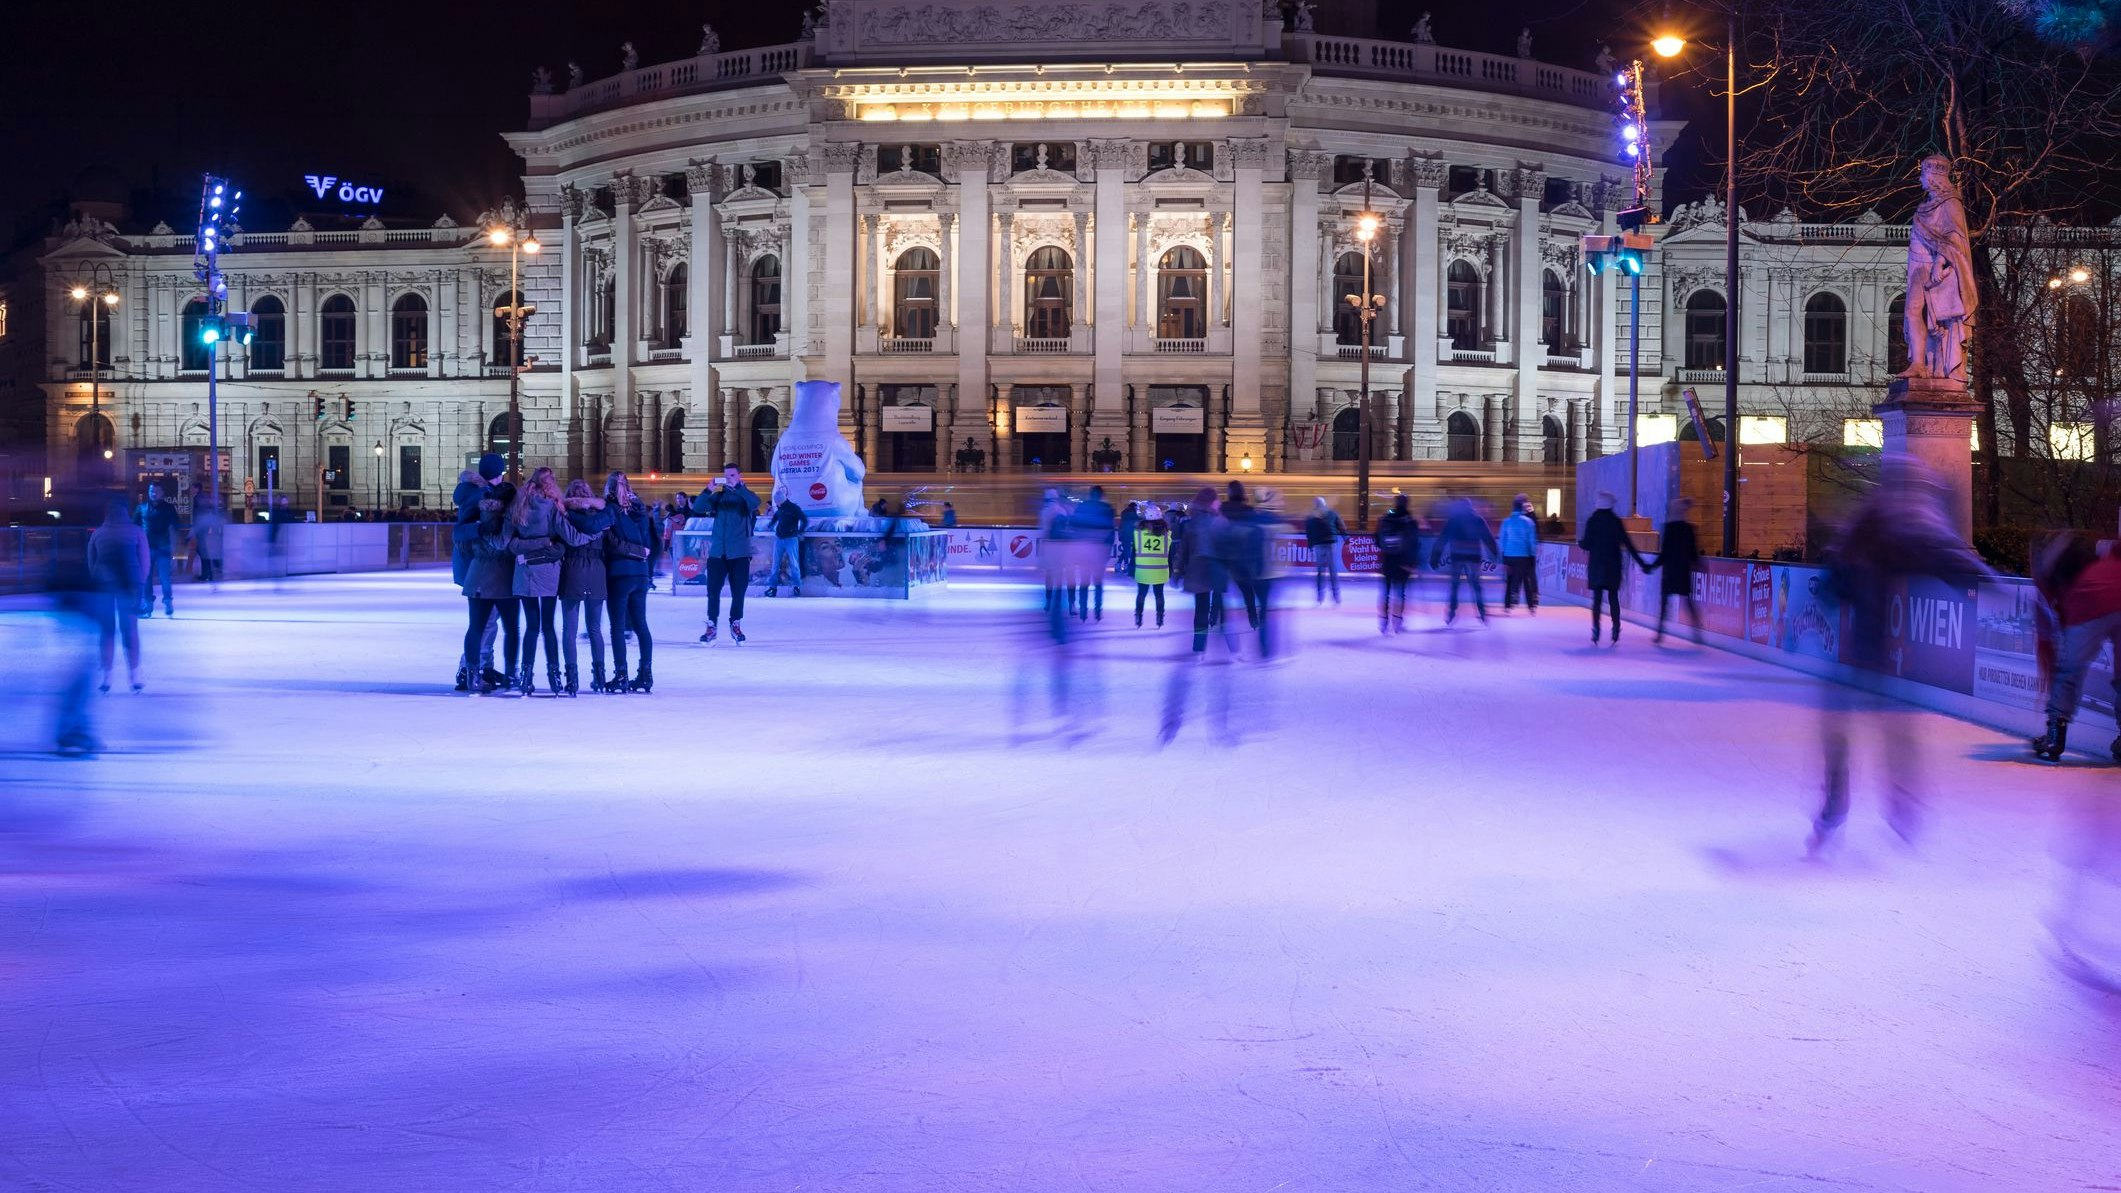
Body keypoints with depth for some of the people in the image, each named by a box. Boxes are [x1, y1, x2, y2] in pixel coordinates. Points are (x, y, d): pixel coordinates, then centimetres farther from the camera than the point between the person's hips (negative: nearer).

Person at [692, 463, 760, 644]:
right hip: (717, 552, 2)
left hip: (739, 553, -2)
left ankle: (736, 625, 18)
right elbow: (697, 508, -3)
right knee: (713, 590, -1)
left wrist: (737, 487, -25)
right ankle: (712, 625, 9)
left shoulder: (745, 495, 3)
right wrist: (709, 490, -16)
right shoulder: (719, 496, 9)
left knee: (738, 592, 3)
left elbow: (756, 502, -20)